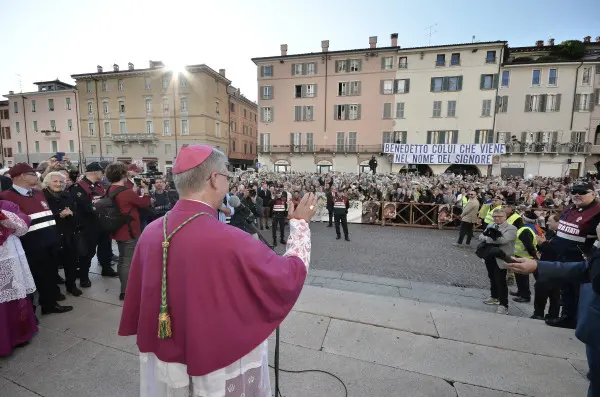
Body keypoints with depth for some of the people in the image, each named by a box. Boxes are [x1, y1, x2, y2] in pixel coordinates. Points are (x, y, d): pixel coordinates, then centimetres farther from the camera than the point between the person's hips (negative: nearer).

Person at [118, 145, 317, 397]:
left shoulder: (151, 232, -11)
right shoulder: (228, 240, -32)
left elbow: (139, 298, 3)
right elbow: (290, 275, -19)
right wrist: (300, 222, -7)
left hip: (165, 359, 6)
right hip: (221, 366, -5)